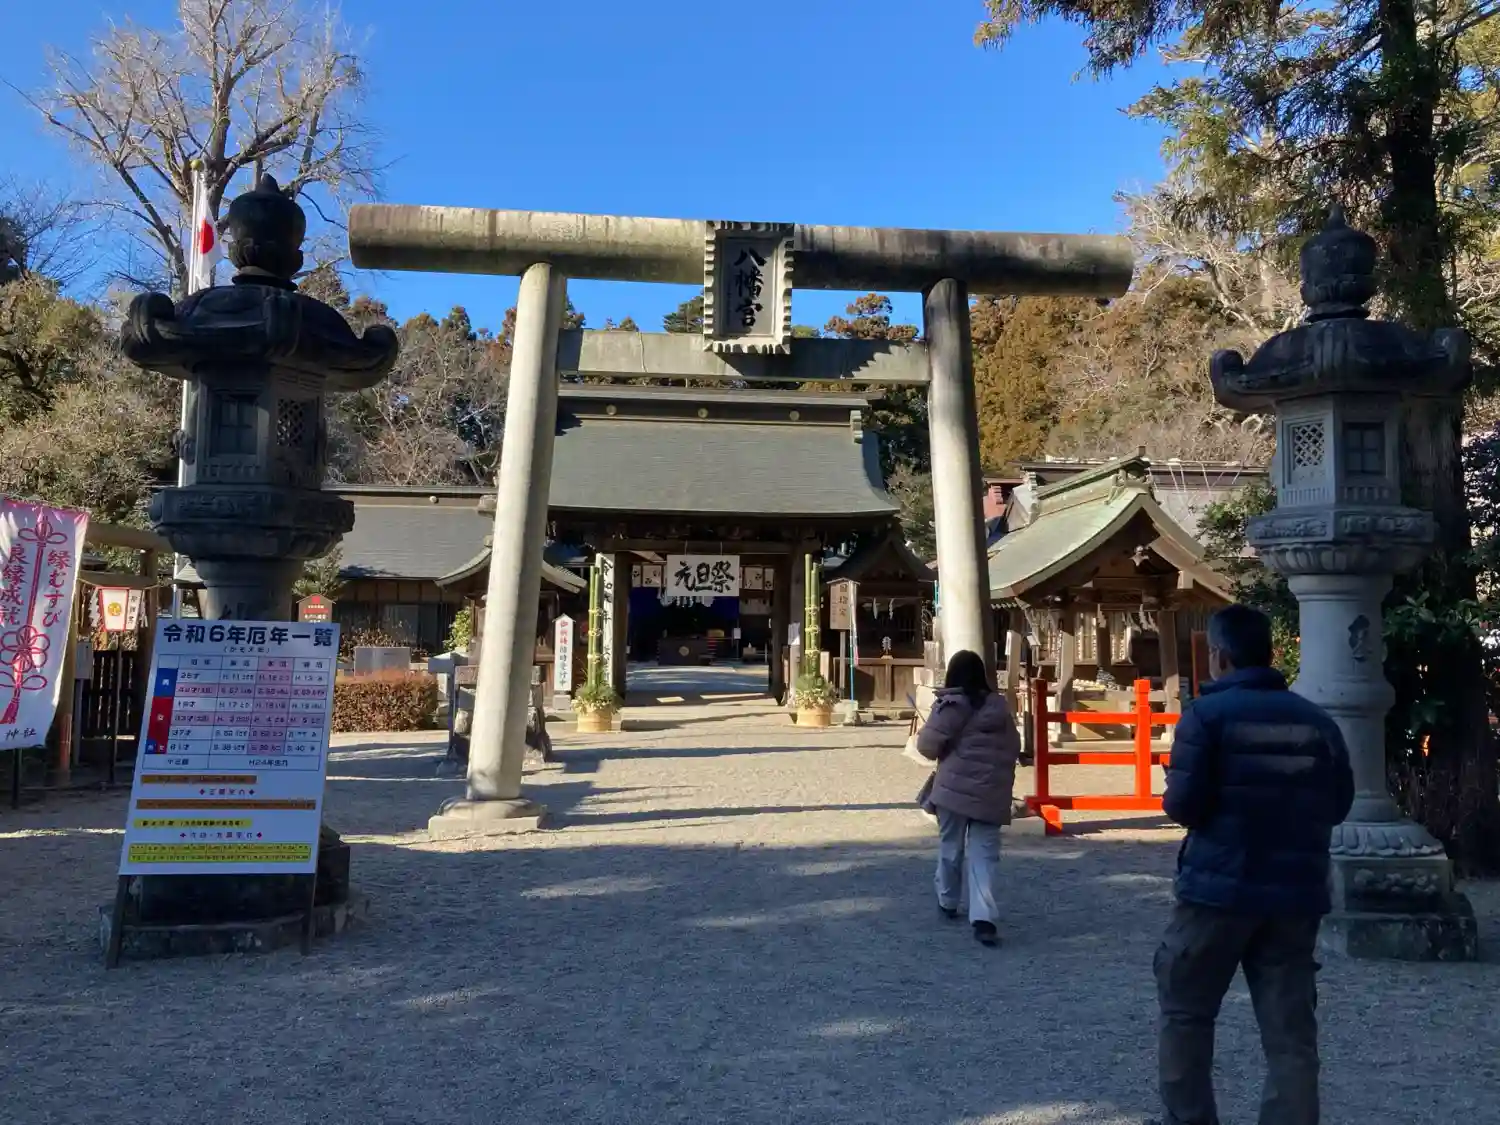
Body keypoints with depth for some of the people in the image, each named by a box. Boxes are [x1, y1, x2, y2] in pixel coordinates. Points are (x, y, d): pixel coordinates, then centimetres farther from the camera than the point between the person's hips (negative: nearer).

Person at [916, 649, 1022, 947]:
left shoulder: (952, 705, -7)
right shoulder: (1000, 706, 9)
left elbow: (928, 745, -8)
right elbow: (1013, 748, 14)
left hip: (955, 787, -3)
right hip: (991, 792, 3)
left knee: (950, 845, 16)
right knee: (984, 853, 2)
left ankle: (948, 901, 32)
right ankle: (984, 917, -11)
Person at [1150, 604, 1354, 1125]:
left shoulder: (1208, 713, -10)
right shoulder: (1317, 720, 5)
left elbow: (1182, 804, -14)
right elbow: (1338, 804, 11)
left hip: (1218, 888, -4)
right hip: (1296, 894, 4)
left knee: (1186, 1014, 13)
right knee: (1291, 1032, 9)